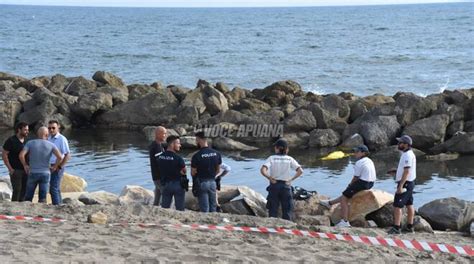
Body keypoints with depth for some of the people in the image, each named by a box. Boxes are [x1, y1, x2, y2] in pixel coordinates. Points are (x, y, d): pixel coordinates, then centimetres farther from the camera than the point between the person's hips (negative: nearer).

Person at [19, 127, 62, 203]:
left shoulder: (30, 143, -4)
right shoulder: (51, 145, -3)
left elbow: (21, 155, -17)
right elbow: (60, 157, -18)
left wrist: (25, 165, 1)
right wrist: (55, 167, -1)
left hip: (33, 174, 0)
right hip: (45, 174, 0)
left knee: (28, 198, 12)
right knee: (42, 199, 5)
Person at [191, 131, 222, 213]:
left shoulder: (196, 156, -19)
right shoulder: (217, 154, -3)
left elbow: (193, 173, -10)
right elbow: (218, 170, 7)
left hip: (201, 183, -4)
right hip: (212, 182, 4)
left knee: (204, 208, 2)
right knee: (213, 207, 16)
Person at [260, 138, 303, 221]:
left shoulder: (271, 158, -2)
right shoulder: (290, 159, 2)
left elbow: (263, 170, -17)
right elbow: (300, 171, -8)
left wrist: (270, 178, -6)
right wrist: (291, 179, -2)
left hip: (274, 185, 0)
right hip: (286, 186, 1)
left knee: (273, 211, 7)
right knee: (287, 211, 8)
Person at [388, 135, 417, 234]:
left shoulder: (407, 155, -19)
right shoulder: (410, 154, 14)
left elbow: (407, 171, -25)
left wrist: (400, 186, -26)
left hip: (405, 183, -11)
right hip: (409, 183, 11)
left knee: (397, 205, -10)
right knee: (409, 205, 13)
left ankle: (396, 228, -11)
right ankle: (409, 226, 19)